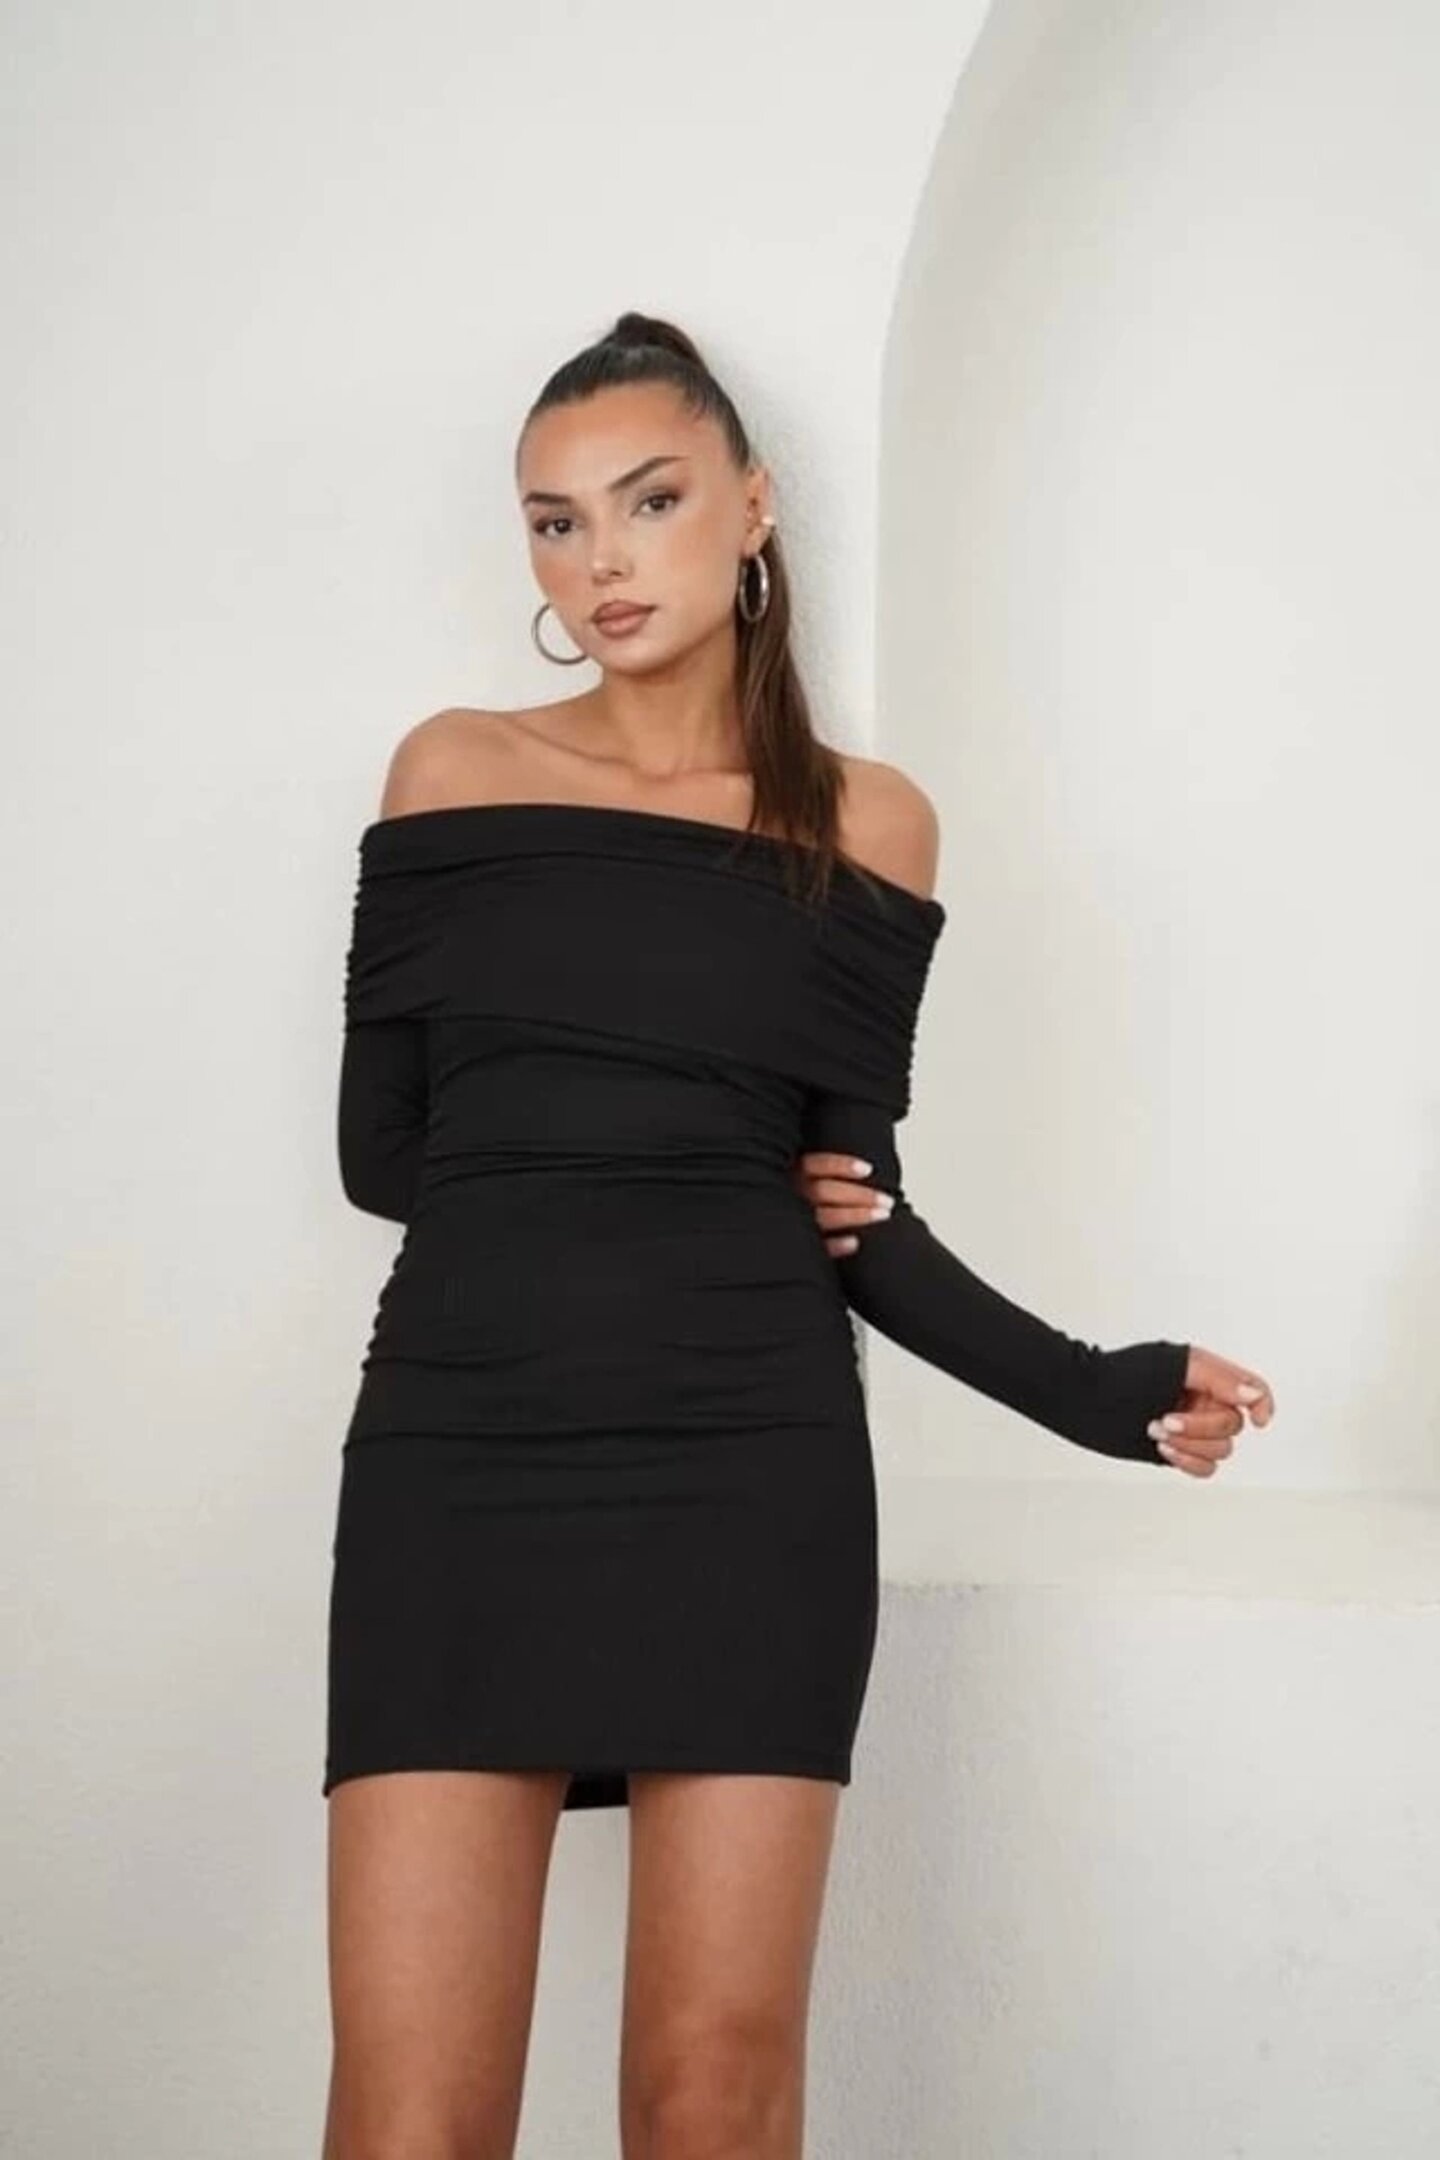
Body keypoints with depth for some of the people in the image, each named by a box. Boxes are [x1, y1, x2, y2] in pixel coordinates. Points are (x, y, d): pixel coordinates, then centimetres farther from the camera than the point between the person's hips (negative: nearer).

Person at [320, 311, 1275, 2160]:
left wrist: (1088, 1391, -4)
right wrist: (691, 1178, 3)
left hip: (751, 1462, 0)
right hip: (462, 1453, 0)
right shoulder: (452, 770, 9)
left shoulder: (868, 823, 9)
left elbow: (856, 1213, 7)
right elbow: (379, 1150, 5)